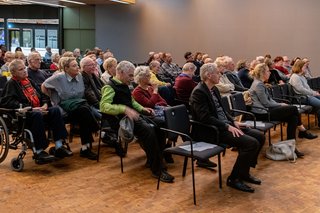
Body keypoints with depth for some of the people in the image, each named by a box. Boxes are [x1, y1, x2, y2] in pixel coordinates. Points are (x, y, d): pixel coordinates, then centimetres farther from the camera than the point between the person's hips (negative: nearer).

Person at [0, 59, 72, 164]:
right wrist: (31, 108, -22)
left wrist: (45, 104, -1)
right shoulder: (11, 84, 0)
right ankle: (39, 151, -34)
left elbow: (42, 95, 25)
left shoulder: (29, 81, 22)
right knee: (37, 115, -38)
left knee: (55, 110, -20)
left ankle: (59, 146, -25)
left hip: (38, 110, 7)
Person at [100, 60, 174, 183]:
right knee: (148, 130, -29)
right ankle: (157, 170, -24)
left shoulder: (124, 86, 22)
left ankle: (152, 161, 0)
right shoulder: (110, 87, -7)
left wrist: (142, 109, 17)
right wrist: (125, 109, -33)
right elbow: (104, 106, -23)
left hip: (132, 116, 9)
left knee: (156, 128, -12)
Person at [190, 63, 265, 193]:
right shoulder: (199, 92, -15)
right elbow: (206, 118, -23)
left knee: (259, 136, 2)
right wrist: (227, 127, -23)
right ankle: (234, 179, -8)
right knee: (251, 143, -22)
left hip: (225, 125, 10)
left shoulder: (214, 89, 14)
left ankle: (244, 172, 14)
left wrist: (233, 122, 5)